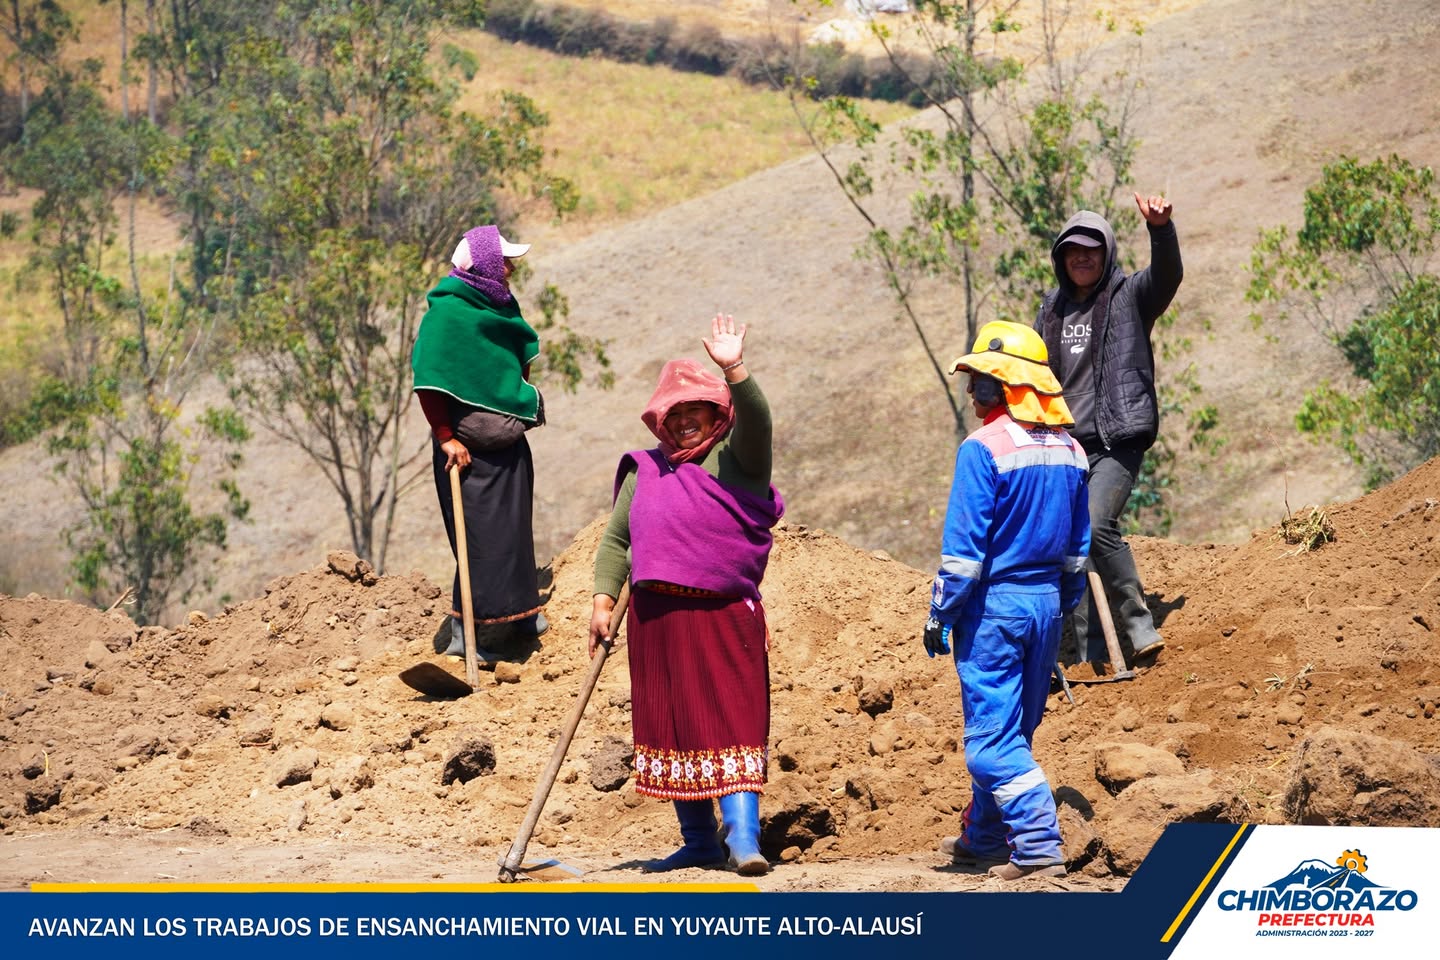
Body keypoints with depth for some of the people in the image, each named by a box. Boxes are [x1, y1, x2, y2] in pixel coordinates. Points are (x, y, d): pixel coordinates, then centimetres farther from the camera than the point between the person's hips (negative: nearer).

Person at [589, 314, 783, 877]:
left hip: (726, 615, -5)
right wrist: (603, 601, 6)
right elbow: (616, 539, 17)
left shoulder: (737, 458, 2)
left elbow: (756, 420, -19)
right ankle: (698, 841, 18)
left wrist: (734, 371, -34)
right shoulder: (644, 471, 14)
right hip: (656, 618, 5)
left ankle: (744, 837, -15)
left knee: (734, 721, -11)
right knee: (670, 726, 8)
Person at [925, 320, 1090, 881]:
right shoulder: (1068, 449, 7)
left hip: (992, 603, -7)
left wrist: (939, 617, -9)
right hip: (1046, 602, 7)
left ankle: (1039, 848, -11)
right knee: (1013, 730, 18)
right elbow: (1079, 545, 13)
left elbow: (963, 548, -16)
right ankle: (984, 839, 30)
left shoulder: (984, 448, -15)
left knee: (993, 737, -3)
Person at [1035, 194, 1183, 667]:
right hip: (1066, 443, 6)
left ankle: (1138, 625, -13)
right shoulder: (1053, 308, 16)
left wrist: (1160, 228, -38)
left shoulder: (1129, 295, 1)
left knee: (1097, 526, -25)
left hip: (1117, 438, -6)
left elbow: (1167, 274, -20)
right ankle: (1093, 655, 6)